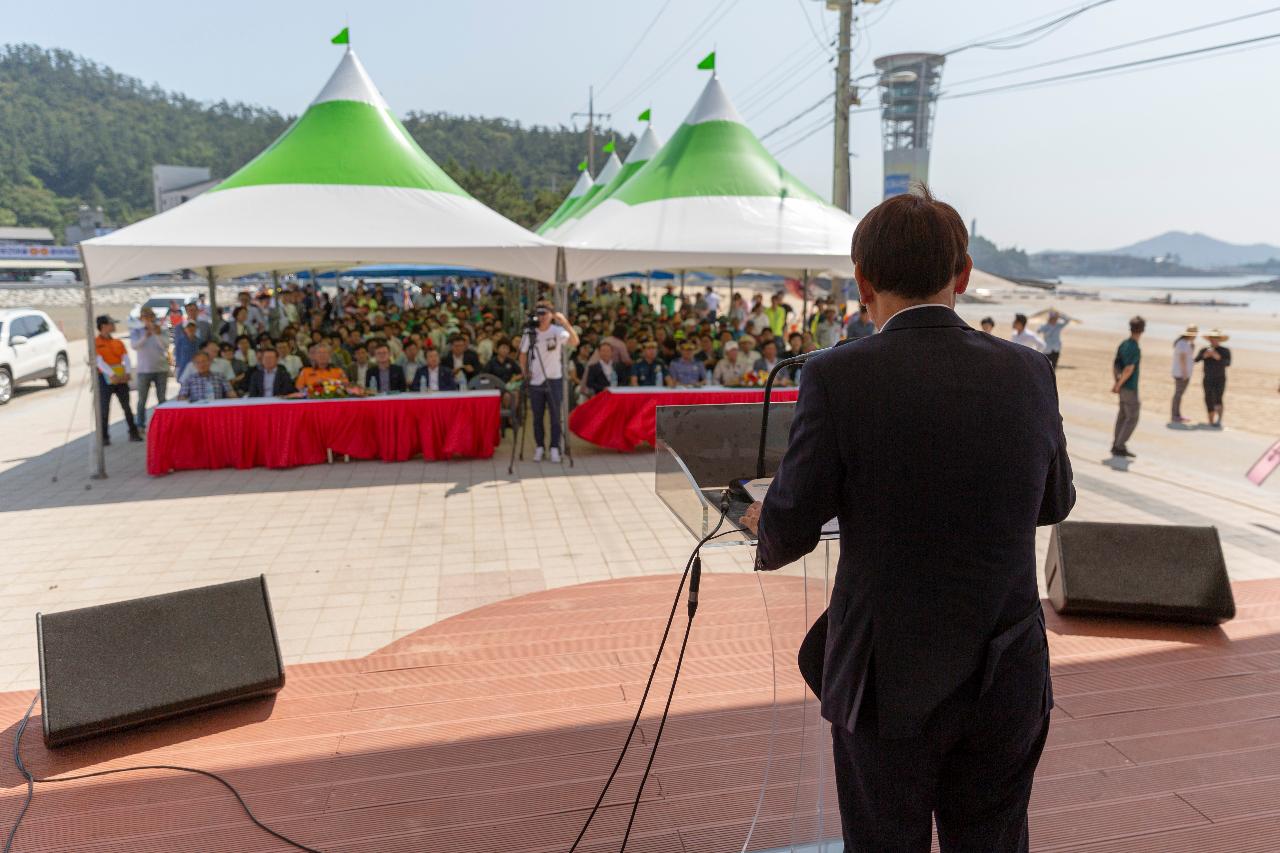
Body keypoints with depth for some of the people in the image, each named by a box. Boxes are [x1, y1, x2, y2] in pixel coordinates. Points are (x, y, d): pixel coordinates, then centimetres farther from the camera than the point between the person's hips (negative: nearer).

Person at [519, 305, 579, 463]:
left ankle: (555, 448, 7)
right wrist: (525, 372, -1)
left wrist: (565, 323, -39)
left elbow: (575, 342, -28)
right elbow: (523, 354, 10)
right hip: (535, 381, 2)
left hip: (554, 379, -2)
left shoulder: (558, 331, -10)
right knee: (537, 417, 8)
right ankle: (539, 447, 18)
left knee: (555, 416, 0)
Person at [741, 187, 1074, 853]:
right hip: (1009, 683, 4)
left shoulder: (837, 378, -17)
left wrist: (765, 531, 13)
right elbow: (1055, 502, 12)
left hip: (889, 681, -4)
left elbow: (790, 530, -10)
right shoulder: (1028, 374, -4)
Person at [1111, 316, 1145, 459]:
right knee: (1132, 418, -2)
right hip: (1130, 388, -9)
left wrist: (1117, 382, 12)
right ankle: (1120, 446, -2)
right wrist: (1119, 385, -15)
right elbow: (1129, 370, -25)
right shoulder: (1135, 349, -19)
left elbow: (1115, 365, 12)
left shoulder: (1123, 344, 7)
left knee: (1123, 415, 14)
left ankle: (1117, 445, 18)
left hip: (1123, 387, 9)